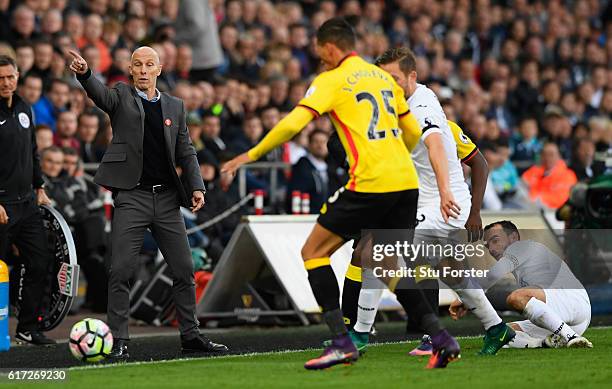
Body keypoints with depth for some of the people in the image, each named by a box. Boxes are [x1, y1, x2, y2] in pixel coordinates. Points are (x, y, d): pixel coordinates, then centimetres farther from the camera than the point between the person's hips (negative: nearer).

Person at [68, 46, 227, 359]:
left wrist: (196, 186, 0)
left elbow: (186, 152, 15)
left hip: (167, 198, 4)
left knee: (184, 270, 7)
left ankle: (190, 335, 18)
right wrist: (84, 73, -40)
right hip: (132, 196, -4)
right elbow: (100, 94, -18)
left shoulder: (175, 106, 14)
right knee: (120, 271, -8)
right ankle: (119, 341, -2)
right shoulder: (122, 96, 4)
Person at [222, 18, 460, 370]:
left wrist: (250, 155, 0)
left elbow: (292, 124, -11)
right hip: (406, 182, 7)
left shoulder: (331, 81, -1)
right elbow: (413, 132, 24)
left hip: (369, 184, -7)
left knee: (313, 251, 6)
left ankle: (342, 342, -4)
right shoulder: (384, 77, 19)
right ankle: (442, 338, 7)